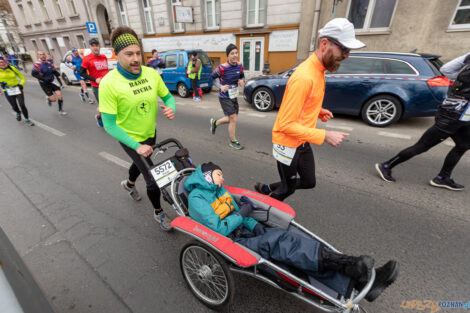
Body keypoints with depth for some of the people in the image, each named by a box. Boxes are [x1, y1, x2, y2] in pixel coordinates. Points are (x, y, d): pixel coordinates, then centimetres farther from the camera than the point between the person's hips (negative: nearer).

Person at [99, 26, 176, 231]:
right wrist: (137, 146, -27)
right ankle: (158, 213, 25)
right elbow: (109, 125, -21)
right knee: (153, 178, -4)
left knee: (141, 163, 31)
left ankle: (129, 184, 66)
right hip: (130, 139, -5)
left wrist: (170, 108, -21)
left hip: (151, 133, 6)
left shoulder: (152, 74, -10)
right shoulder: (109, 83, -23)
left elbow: (167, 96, 3)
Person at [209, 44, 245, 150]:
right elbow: (212, 77, -6)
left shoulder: (240, 66, -2)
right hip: (225, 98, -7)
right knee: (233, 119, -7)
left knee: (231, 119, 15)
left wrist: (242, 81, -6)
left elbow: (242, 76, 16)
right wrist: (220, 87, -18)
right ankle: (233, 141, 12)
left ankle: (215, 122, 41)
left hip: (234, 96, 7)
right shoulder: (222, 68, -19)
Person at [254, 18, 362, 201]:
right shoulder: (304, 77, -26)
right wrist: (324, 136, -26)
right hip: (288, 145, -9)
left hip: (302, 142, 9)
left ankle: (267, 189, 35)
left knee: (309, 182, 20)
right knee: (287, 189, 10)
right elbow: (286, 124, -28)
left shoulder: (318, 70, 5)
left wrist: (317, 110, 2)